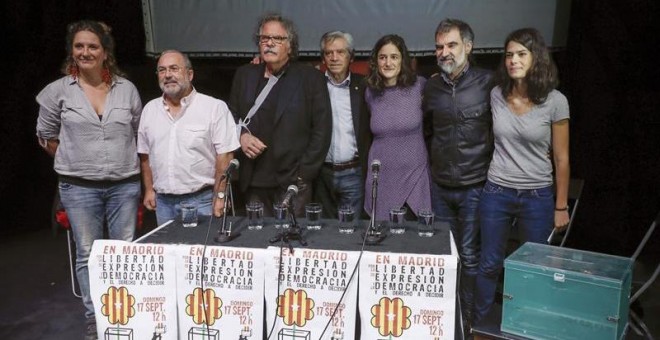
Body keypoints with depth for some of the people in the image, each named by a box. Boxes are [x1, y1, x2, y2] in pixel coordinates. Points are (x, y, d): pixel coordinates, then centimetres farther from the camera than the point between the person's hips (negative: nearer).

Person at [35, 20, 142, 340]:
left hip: (124, 184, 1)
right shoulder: (58, 90, -1)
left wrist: (122, 160, 9)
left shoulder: (127, 89, 2)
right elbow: (46, 136, 9)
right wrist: (76, 161, 8)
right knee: (88, 254, 8)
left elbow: (138, 133, 12)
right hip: (79, 187, -1)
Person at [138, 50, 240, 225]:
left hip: (201, 199, -4)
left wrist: (220, 197, -14)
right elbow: (145, 153, 16)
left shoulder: (215, 107, -8)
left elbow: (224, 154, -11)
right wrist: (149, 189, 11)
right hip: (163, 201, 5)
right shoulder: (150, 109, 9)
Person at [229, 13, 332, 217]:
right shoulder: (244, 75, 11)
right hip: (253, 181, 3)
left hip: (293, 182, -3)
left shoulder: (311, 78, 0)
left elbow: (322, 130, -3)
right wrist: (241, 135, -5)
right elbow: (231, 116, 17)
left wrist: (304, 174, -7)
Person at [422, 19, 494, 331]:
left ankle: (469, 319, 25)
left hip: (475, 187, -3)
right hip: (440, 186, 4)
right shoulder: (431, 86, 4)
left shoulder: (488, 82, -8)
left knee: (469, 258, 7)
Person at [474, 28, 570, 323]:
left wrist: (561, 206, 0)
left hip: (537, 197, -2)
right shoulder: (496, 95, -2)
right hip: (496, 193, 2)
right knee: (489, 264, 13)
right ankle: (478, 324, 31)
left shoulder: (555, 101, -9)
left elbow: (561, 159, -3)